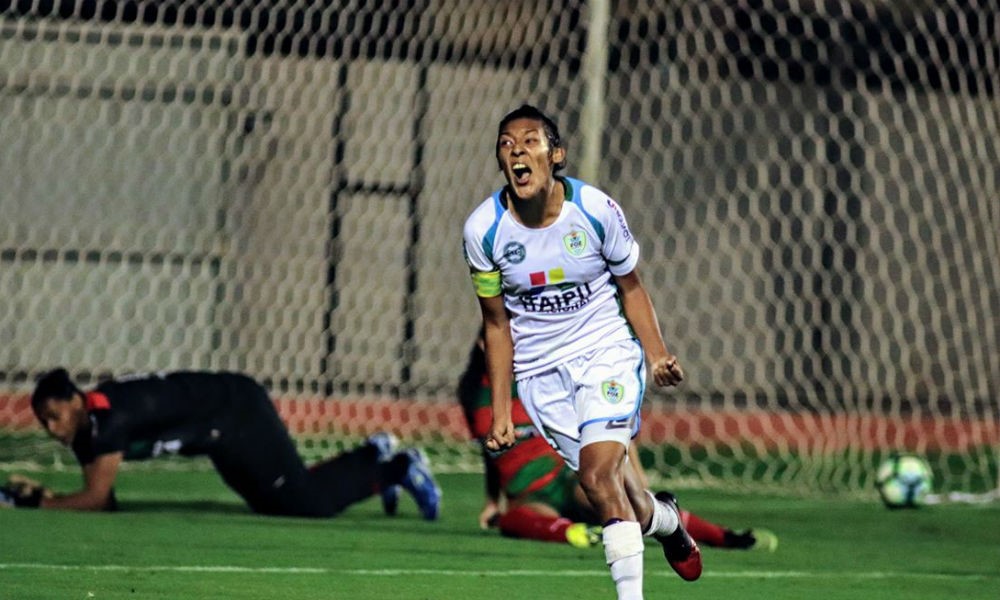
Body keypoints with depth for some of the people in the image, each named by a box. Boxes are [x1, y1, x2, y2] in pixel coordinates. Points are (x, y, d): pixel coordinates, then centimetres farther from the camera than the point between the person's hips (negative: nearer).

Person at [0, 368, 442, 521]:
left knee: (305, 502, -9)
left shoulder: (109, 417, -31)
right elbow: (105, 502, -1)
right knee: (272, 505, 21)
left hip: (237, 411, -9)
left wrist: (37, 503, -29)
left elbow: (95, 499, -34)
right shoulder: (84, 430, -4)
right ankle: (376, 461, 32)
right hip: (221, 432, 9)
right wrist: (44, 495, -13)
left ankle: (397, 468, 11)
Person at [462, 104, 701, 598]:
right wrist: (500, 412, 1)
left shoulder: (596, 210, -13)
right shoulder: (482, 231, -9)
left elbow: (630, 288, 2)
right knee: (607, 483, 3)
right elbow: (496, 324, 2)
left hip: (608, 352, -2)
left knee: (599, 473, -21)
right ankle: (665, 520, 37)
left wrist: (656, 353, -13)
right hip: (541, 371, 2)